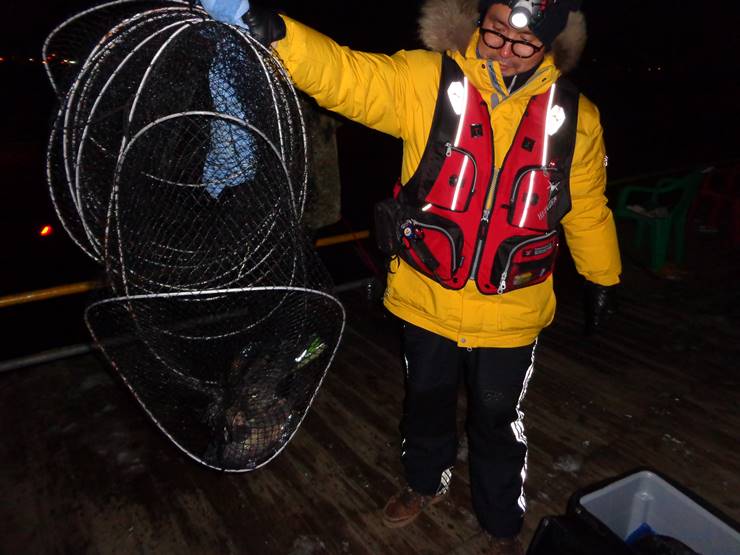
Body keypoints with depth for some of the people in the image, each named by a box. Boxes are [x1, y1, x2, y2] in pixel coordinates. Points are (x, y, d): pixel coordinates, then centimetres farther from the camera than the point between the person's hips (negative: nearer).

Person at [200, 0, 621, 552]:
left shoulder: (574, 117, -7)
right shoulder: (426, 81, -12)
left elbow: (588, 209, 5)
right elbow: (342, 74, -25)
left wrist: (602, 280, 16)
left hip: (511, 313, 0)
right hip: (428, 298, 1)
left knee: (498, 419, 16)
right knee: (426, 399, 23)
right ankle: (427, 482, 54)